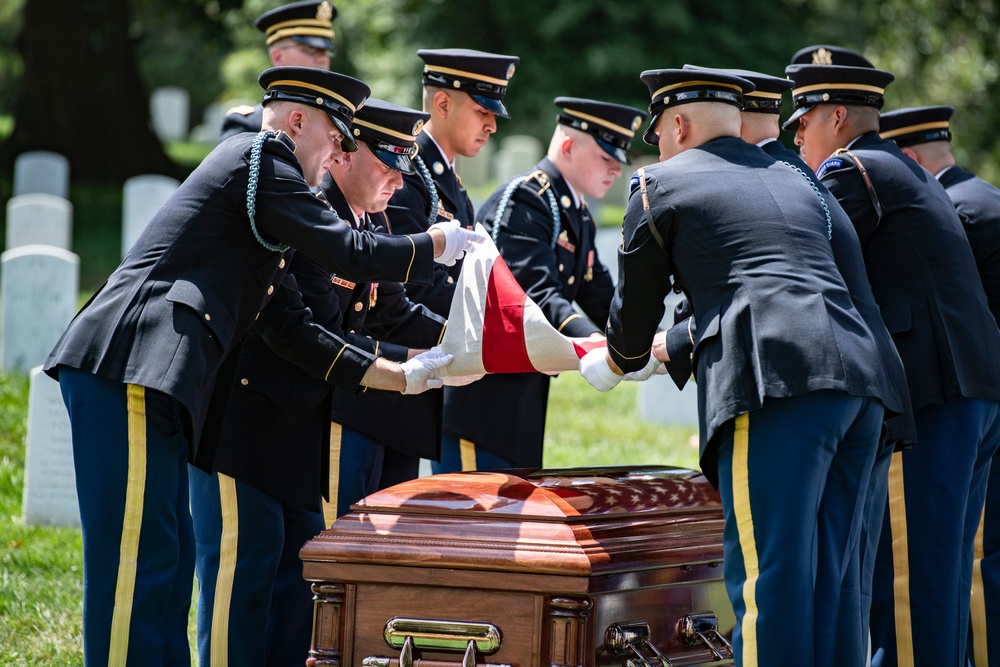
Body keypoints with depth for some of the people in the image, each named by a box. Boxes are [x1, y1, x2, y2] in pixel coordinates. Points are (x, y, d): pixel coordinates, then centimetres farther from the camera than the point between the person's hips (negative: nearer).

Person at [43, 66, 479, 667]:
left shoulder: (264, 212, 28)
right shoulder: (259, 156, -1)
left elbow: (294, 328, 25)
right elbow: (351, 254, -7)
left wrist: (397, 376, 23)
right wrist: (435, 245, 10)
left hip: (152, 384, 10)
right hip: (126, 368, -10)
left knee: (168, 560, 12)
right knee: (138, 560, -10)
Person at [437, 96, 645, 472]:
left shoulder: (580, 218, 17)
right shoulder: (523, 200, -14)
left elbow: (604, 302, 16)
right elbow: (537, 296, -26)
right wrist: (592, 341, -41)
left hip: (524, 394, 10)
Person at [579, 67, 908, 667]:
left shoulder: (661, 184, 12)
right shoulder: (796, 182, 30)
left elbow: (635, 308, 19)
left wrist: (619, 363, 41)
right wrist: (673, 348, 52)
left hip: (776, 387, -7)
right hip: (861, 377, 7)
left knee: (767, 578, -9)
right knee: (822, 578, 12)